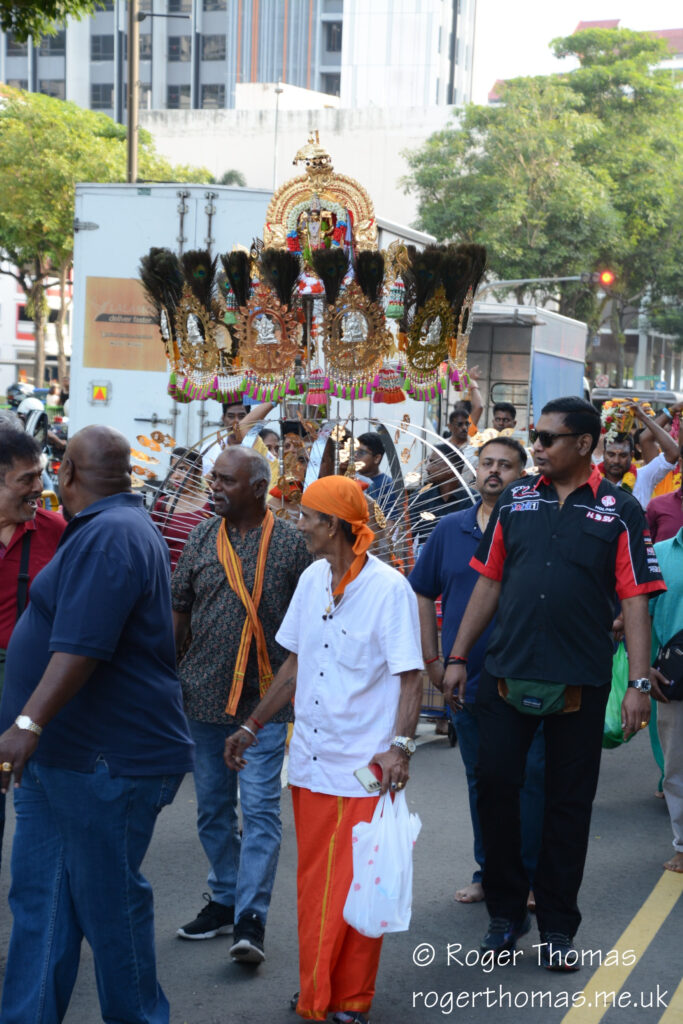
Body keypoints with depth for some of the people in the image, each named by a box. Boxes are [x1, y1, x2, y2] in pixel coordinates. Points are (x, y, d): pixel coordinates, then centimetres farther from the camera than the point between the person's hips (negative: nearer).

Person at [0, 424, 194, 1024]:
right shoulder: (117, 527, 16)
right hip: (59, 753, 10)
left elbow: (81, 646, -28)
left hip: (106, 763, -10)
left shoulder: (110, 535, -18)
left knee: (108, 903, 2)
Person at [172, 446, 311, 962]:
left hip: (266, 699, -4)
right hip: (205, 696, 5)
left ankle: (251, 918, -7)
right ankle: (224, 900, 27)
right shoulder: (201, 538, 7)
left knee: (259, 807, -8)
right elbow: (179, 612, 12)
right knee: (213, 808, 13)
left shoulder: (292, 543, -4)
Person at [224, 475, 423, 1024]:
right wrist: (251, 726, 19)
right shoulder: (312, 580, 7)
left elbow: (411, 676, -13)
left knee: (358, 887, 3)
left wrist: (400, 745, -25)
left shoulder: (389, 587, -12)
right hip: (311, 760, 6)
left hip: (365, 767, -6)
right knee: (313, 884, 14)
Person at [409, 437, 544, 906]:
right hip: (467, 680, 4)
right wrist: (433, 659, 9)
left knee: (530, 778, -2)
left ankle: (531, 876, 11)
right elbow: (422, 594, 15)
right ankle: (488, 872, 26)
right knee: (480, 779, 13)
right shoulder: (450, 529, 7)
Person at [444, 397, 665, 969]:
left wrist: (640, 683, -11)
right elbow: (490, 582, 11)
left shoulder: (619, 510, -1)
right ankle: (505, 911, 23)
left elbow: (635, 599, -5)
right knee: (495, 787, 5)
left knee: (568, 803, 6)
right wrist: (458, 657, 8)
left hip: (579, 681, -2)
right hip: (507, 674, 3)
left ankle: (558, 926, 20)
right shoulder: (515, 501, 7)